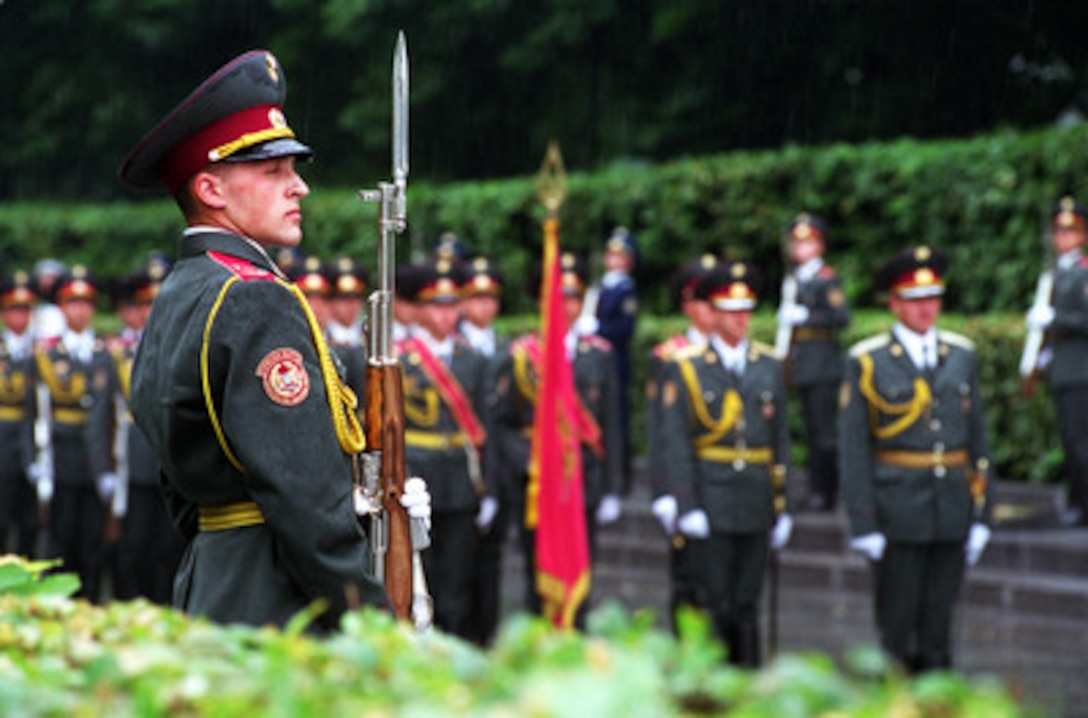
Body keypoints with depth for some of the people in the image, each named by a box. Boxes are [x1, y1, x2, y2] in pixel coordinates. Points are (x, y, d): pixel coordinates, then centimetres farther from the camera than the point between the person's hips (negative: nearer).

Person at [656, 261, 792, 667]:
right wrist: (686, 507, -11)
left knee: (747, 604, 7)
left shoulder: (770, 367, 10)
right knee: (717, 604, -3)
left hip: (757, 503, 3)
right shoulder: (685, 368, -1)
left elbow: (781, 440, 11)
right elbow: (674, 443, -4)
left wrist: (783, 508, 8)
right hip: (711, 502, -3)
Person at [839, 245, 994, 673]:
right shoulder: (866, 363, -4)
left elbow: (976, 436, 12)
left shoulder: (961, 356, 10)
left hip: (952, 512, 4)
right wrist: (863, 523, -10)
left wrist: (981, 516, 7)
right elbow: (853, 448, -5)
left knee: (938, 625, 8)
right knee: (896, 627, -2)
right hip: (897, 517, -4)